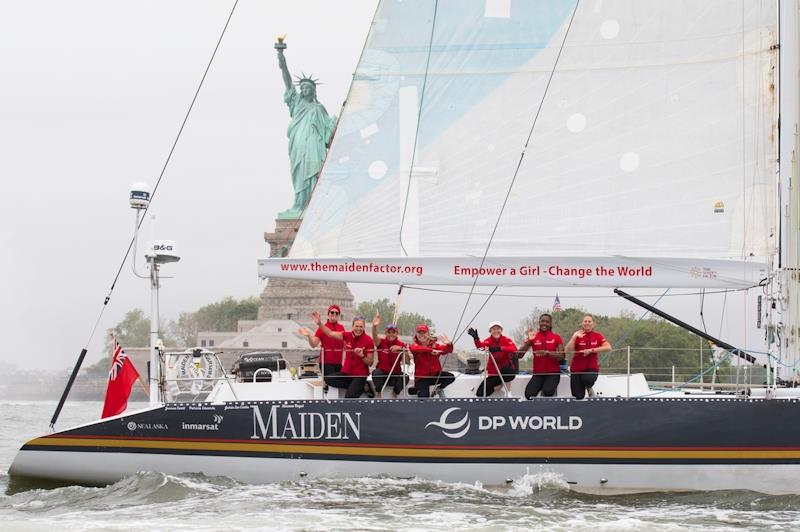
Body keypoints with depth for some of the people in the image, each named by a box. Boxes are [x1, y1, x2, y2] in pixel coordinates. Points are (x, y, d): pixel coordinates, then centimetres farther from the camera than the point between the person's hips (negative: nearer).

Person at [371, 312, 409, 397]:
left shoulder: (401, 345, -1)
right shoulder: (381, 342, -3)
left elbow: (407, 362, -13)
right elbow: (375, 337, -29)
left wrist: (401, 349, -29)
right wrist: (374, 326, -50)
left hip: (395, 374, 1)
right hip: (382, 373, -1)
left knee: (405, 377, -30)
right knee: (376, 373, -34)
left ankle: (395, 393, 2)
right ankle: (378, 392, -4)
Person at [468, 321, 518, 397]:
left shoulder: (506, 340, -6)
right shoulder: (488, 341, 0)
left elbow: (514, 349, -27)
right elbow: (481, 346, -22)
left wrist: (500, 348, -42)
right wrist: (475, 338, -43)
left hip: (505, 373, -3)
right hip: (493, 373, 3)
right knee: (480, 393, -8)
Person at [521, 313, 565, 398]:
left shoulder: (556, 338, 2)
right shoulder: (533, 337, 4)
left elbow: (561, 356, -9)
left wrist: (547, 353, -25)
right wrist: (528, 341, -18)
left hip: (553, 373, -1)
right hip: (538, 373, 1)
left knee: (548, 392, -31)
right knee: (529, 394, -23)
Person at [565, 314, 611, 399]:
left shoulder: (597, 336, 0)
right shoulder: (578, 335, -2)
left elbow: (608, 347, -16)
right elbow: (567, 350, -14)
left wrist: (591, 350, -23)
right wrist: (574, 337, -25)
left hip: (591, 367, 0)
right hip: (577, 369, 0)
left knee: (587, 380, -35)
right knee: (578, 396, -6)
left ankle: (589, 388, 2)